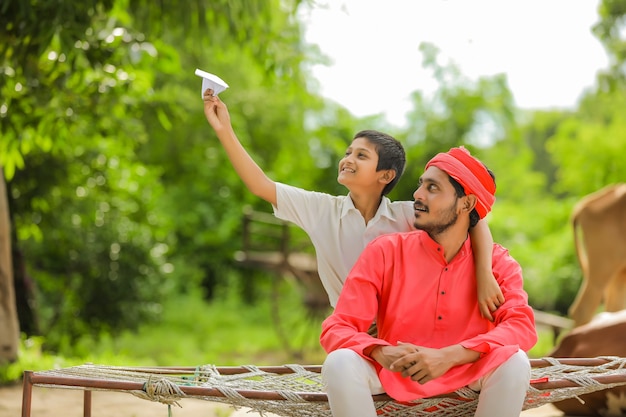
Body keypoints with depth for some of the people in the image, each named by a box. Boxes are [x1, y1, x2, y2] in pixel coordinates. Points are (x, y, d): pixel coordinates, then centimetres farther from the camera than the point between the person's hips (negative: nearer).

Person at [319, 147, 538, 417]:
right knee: (340, 362, -28)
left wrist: (448, 356, -34)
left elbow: (522, 326, -20)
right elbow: (336, 329, -11)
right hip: (394, 377, 0)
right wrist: (382, 353, -33)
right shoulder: (385, 252, -6)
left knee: (514, 361, -28)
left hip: (468, 375, 0)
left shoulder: (497, 262, -4)